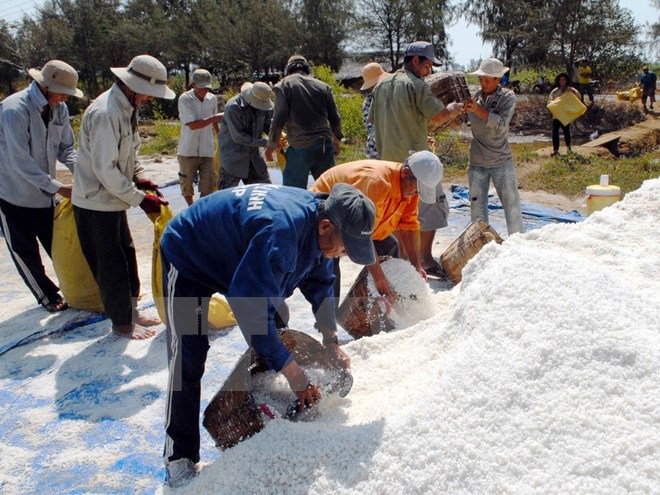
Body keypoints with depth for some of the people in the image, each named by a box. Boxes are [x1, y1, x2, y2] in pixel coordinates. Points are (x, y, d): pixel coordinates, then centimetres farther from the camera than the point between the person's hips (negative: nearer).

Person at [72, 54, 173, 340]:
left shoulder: (127, 107, 7)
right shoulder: (105, 113, -24)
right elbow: (105, 169, -26)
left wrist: (138, 177, 2)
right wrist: (139, 199, -21)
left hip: (113, 199, 10)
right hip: (96, 202, -9)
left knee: (126, 256, 17)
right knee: (111, 263, 2)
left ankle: (131, 311, 30)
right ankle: (121, 323, 16)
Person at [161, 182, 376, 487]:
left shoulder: (318, 222, -15)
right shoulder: (280, 233, -43)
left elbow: (319, 283, 1)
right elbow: (252, 308, -41)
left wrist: (330, 342, -7)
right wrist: (291, 370, -33)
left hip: (238, 257, 8)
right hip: (188, 258, -8)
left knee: (276, 335, 7)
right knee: (188, 359, -13)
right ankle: (179, 457, 0)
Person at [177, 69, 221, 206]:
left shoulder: (212, 99, 2)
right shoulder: (184, 99, -11)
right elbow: (192, 125, -21)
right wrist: (215, 117, -23)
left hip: (207, 150, 2)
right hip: (188, 150, -2)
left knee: (208, 186, -1)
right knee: (187, 184, 13)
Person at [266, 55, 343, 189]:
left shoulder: (284, 85, 2)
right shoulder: (323, 86, 13)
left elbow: (279, 119, -6)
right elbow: (335, 119, 13)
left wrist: (271, 145, 5)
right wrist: (336, 139, 30)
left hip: (300, 148, -4)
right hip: (325, 146, 4)